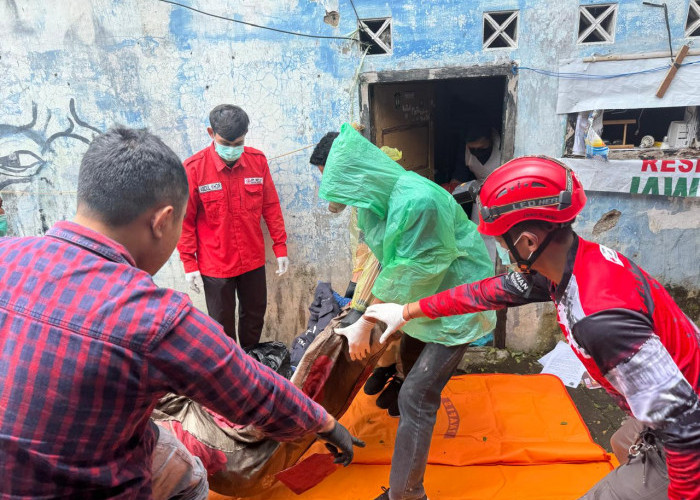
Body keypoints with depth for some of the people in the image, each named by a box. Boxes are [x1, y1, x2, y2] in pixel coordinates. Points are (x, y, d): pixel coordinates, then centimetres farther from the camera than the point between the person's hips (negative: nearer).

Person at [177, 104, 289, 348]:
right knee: (222, 325, 12)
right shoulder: (193, 168, -15)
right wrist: (189, 263, -7)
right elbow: (185, 220, -9)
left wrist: (280, 247, 2)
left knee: (255, 316, 20)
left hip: (253, 260, 4)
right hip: (215, 264, -3)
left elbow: (271, 207, 2)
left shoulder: (258, 160, -6)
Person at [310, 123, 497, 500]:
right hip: (424, 295, 9)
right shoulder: (374, 197, -7)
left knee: (415, 397, -9)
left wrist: (364, 324, -19)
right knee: (410, 357, 28)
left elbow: (404, 272, -27)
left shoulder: (419, 201, -34)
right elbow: (385, 258, 4)